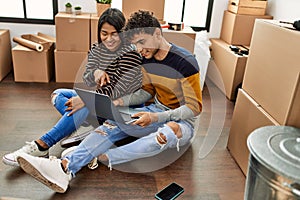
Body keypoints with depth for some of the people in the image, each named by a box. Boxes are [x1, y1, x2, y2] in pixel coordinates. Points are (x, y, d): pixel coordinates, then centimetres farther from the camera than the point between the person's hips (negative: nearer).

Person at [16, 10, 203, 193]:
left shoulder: (185, 62, -20)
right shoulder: (147, 58, 0)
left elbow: (194, 107, -18)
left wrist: (156, 118, -27)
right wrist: (124, 100, -7)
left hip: (182, 120, -5)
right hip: (157, 110, 6)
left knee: (169, 132, -41)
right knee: (114, 123, -19)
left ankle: (103, 157, -37)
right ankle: (65, 167, -35)